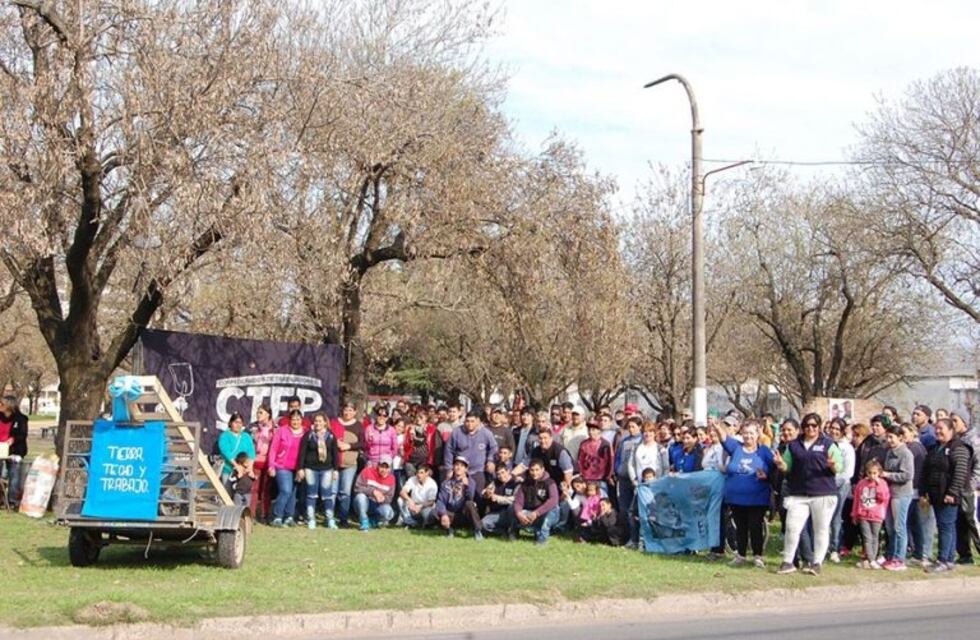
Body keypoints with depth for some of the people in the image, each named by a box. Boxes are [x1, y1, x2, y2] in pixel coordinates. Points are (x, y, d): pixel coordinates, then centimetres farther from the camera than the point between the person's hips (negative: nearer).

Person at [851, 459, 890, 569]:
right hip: (863, 516, 0)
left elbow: (884, 497, -14)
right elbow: (856, 499, 9)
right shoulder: (861, 483, 3)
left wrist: (878, 484, -17)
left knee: (875, 538, 7)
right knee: (867, 538, -7)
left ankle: (867, 560, 14)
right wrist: (854, 515, 11)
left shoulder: (882, 483, 0)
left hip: (876, 516, 0)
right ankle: (871, 561, -10)